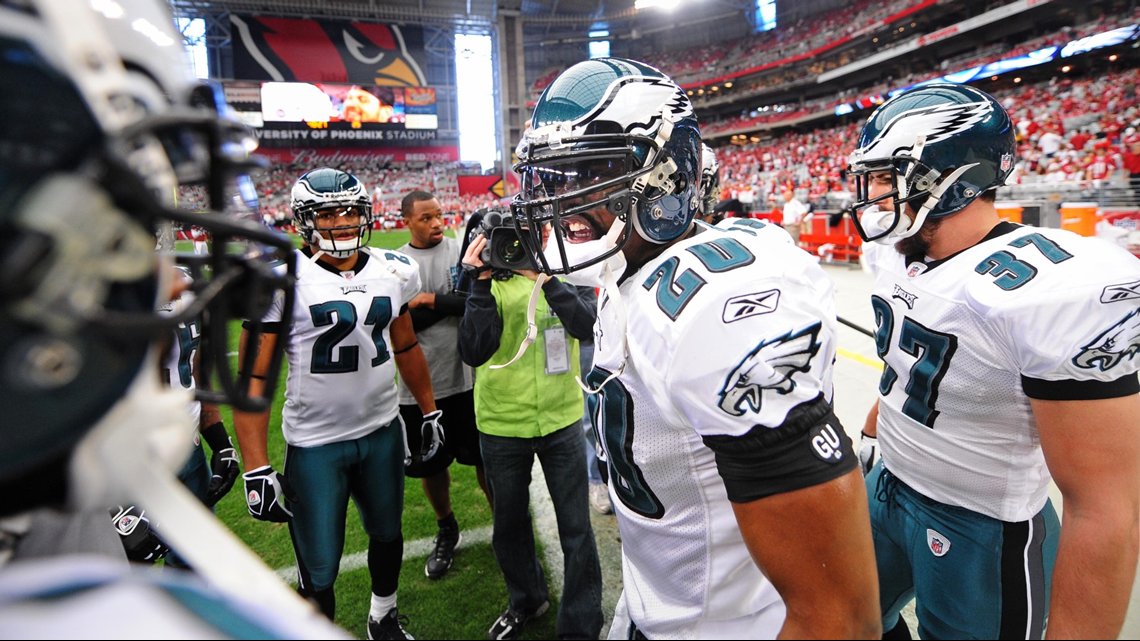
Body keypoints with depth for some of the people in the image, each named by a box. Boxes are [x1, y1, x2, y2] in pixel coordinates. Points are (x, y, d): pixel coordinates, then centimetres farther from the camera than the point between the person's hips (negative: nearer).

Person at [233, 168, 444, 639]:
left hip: (383, 432, 5)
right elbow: (253, 377, -13)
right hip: (314, 446, -4)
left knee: (387, 533, 22)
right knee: (319, 571, 4)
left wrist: (429, 411, 16)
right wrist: (256, 468, -16)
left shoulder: (394, 271, 1)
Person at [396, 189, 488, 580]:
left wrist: (431, 302, -13)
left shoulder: (464, 251, -1)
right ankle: (447, 532, 39)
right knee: (430, 464, 16)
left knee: (484, 456, 10)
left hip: (466, 377, -1)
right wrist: (451, 304, -15)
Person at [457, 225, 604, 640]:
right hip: (502, 426, 0)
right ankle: (526, 601, 47)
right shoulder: (493, 278, -7)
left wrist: (545, 278, -30)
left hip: (562, 421, 0)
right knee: (509, 524, 19)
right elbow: (474, 352, -20)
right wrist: (482, 283, -28)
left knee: (576, 530, 7)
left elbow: (587, 327, -21)